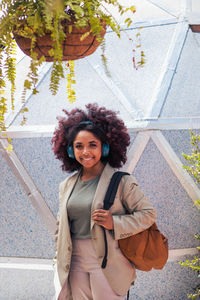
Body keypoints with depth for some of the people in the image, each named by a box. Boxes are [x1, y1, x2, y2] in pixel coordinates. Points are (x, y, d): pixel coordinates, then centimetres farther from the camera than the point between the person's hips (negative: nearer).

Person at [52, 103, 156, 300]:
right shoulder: (67, 186, 9)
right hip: (75, 266, 5)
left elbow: (148, 214, -5)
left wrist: (115, 223, -17)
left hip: (108, 267, -4)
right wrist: (61, 261, 14)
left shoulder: (121, 182, -7)